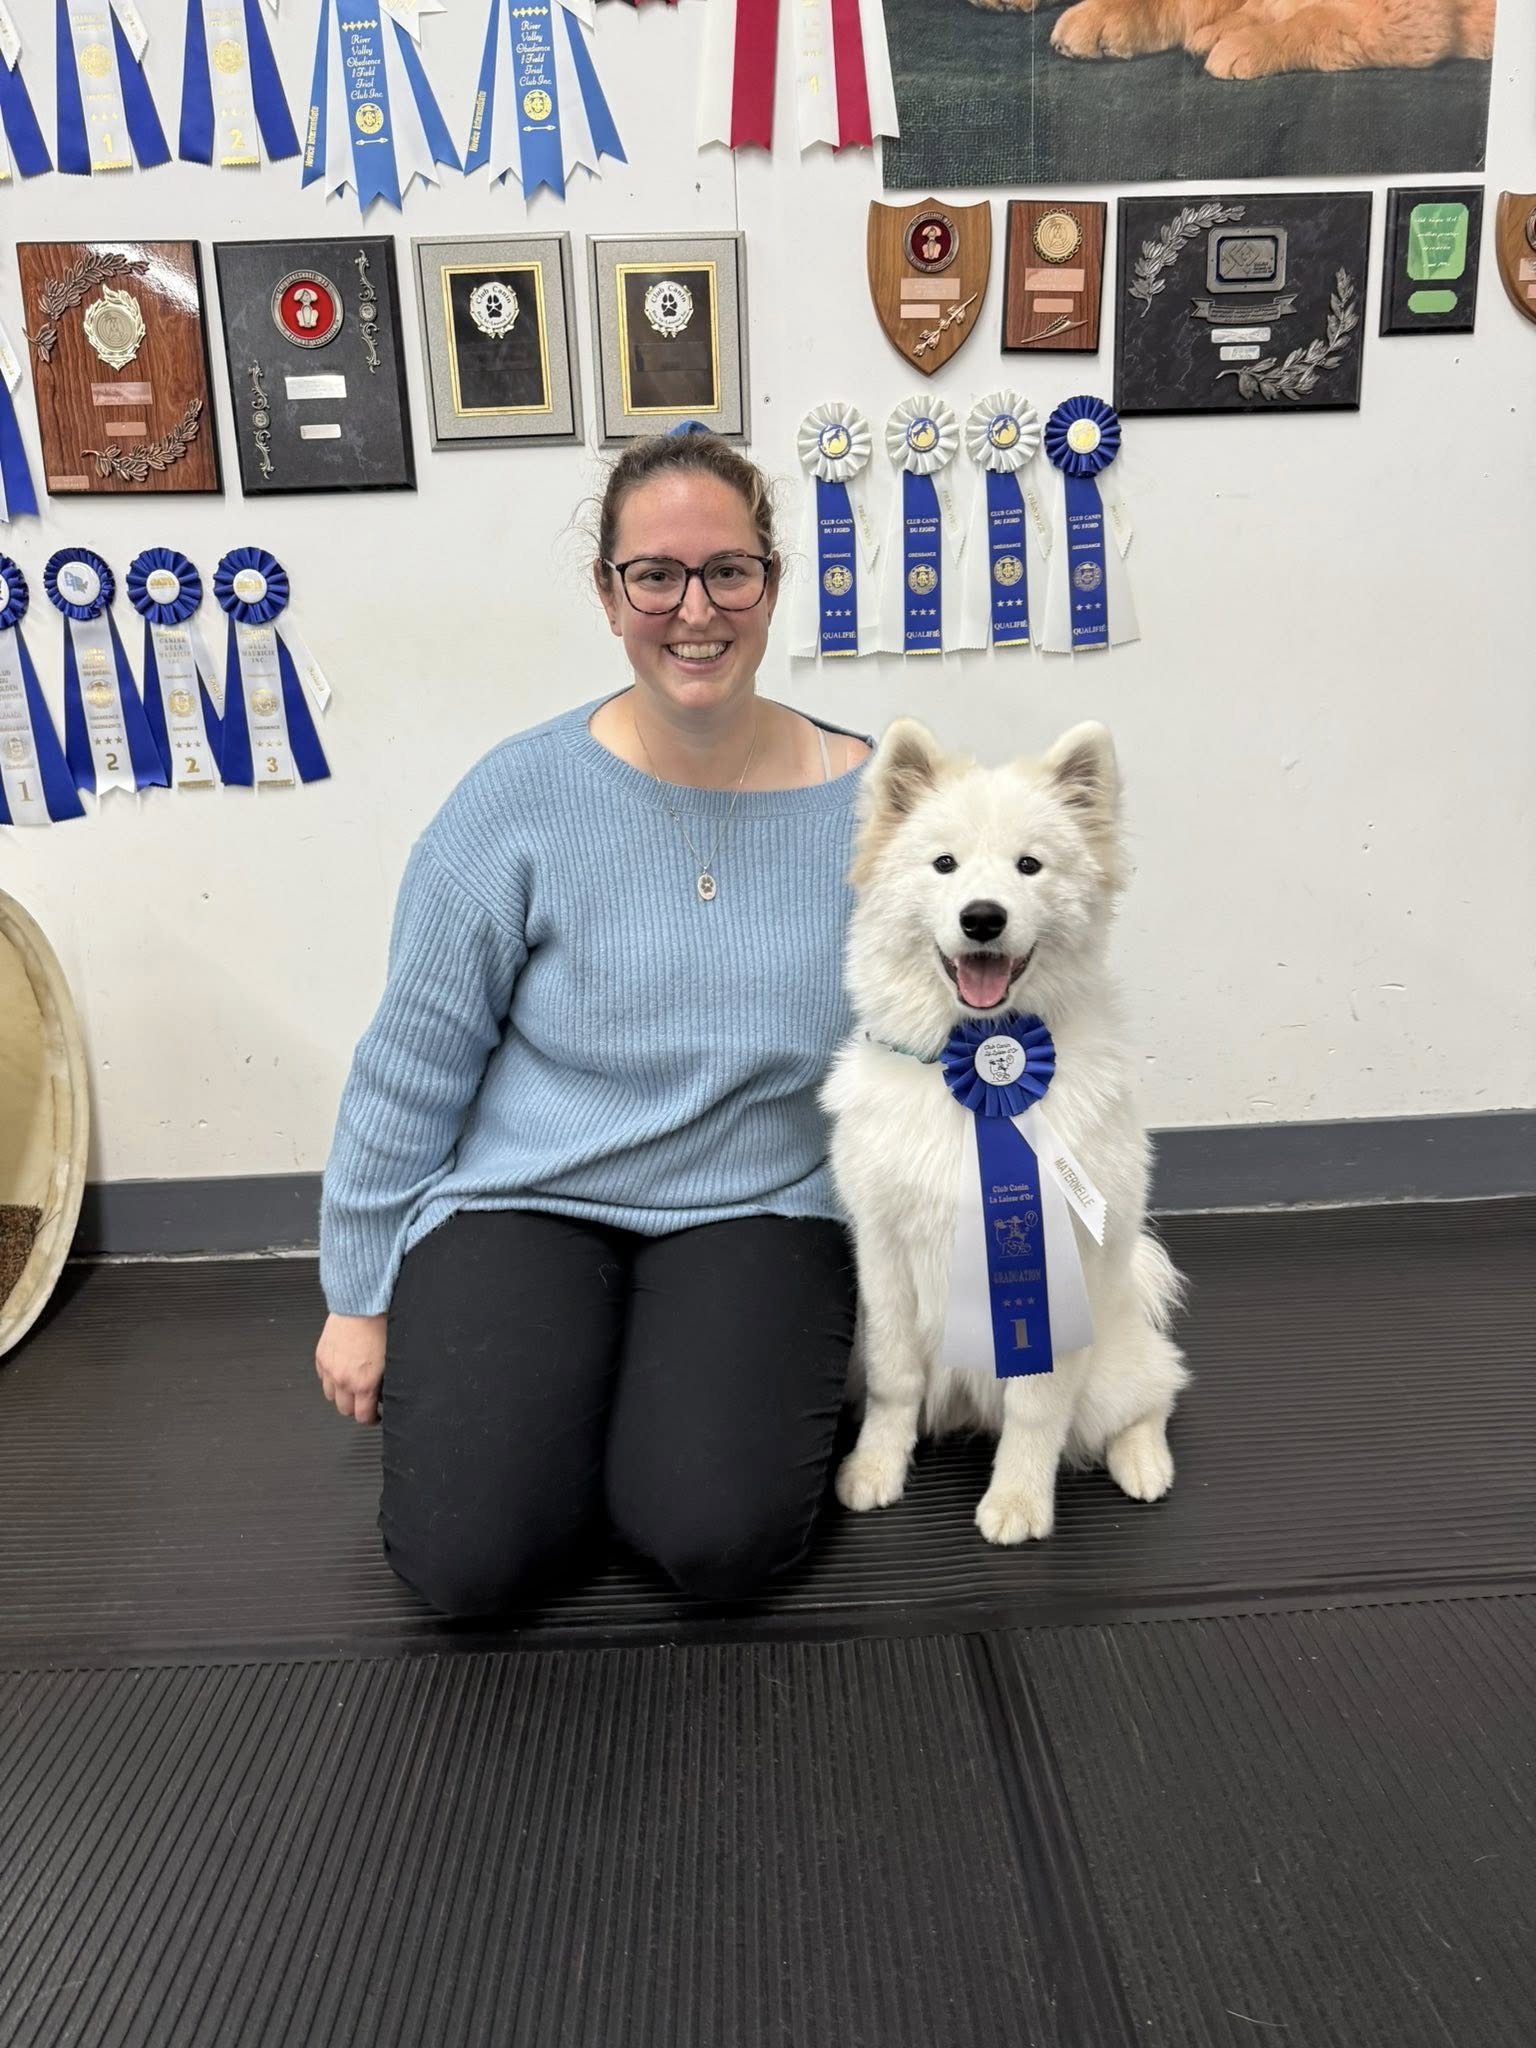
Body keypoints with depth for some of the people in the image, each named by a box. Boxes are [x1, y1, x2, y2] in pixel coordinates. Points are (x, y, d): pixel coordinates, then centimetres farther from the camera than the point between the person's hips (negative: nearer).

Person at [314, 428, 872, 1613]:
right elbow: (409, 1067, -3)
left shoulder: (865, 804, -6)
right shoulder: (522, 796, -10)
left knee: (719, 1538, -19)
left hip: (756, 1212, 1)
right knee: (465, 1558, -14)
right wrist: (358, 1299, 2)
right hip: (523, 1202, 0)